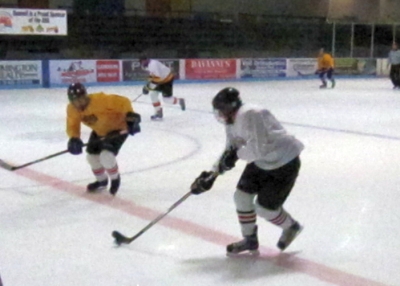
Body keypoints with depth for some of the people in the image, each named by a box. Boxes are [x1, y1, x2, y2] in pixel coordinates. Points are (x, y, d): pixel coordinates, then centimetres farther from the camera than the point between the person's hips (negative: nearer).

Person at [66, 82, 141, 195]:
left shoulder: (100, 99, -38)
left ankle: (115, 179, 12)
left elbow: (123, 102, -35)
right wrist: (74, 139, -32)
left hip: (118, 128, -7)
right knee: (92, 156, 9)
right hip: (99, 131, 7)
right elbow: (72, 125, -11)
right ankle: (101, 180, 39)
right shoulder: (72, 109, -18)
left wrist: (130, 116, -48)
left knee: (106, 156, -21)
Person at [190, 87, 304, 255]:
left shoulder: (250, 115, -29)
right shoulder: (231, 123, 2)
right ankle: (250, 240, 20)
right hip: (261, 162, 9)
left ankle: (291, 227, 25)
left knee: (264, 207, -5)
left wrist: (236, 154, -20)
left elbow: (259, 149, -35)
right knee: (242, 195, 2)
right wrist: (211, 175, 6)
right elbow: (230, 152, 11)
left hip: (285, 163, -9)